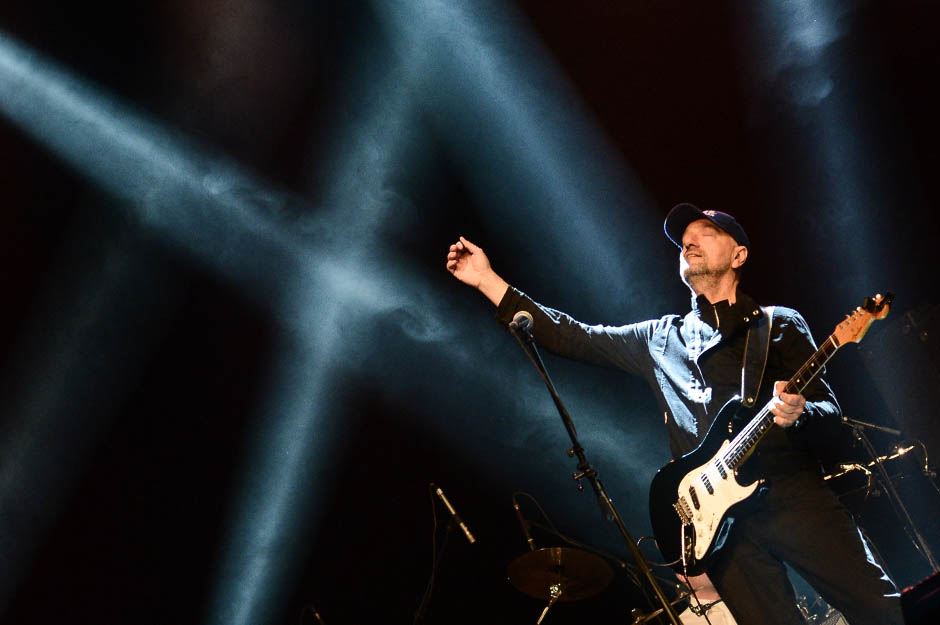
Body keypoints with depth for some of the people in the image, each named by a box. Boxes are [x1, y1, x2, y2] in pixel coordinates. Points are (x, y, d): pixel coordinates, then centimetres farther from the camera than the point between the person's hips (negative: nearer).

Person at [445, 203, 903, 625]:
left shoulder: (778, 325, 12)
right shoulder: (660, 339, 21)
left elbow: (829, 406, 6)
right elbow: (572, 337, 19)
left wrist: (798, 413, -20)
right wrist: (487, 279, 15)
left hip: (793, 494, -2)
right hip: (719, 513, 2)